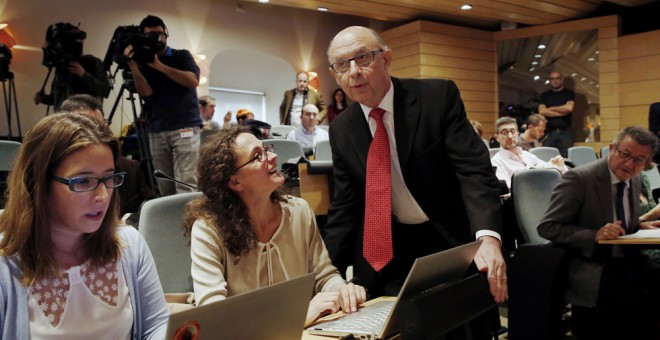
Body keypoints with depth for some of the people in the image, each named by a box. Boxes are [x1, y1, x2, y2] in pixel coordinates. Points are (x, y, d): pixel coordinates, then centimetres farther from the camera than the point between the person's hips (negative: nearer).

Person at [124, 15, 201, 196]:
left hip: (185, 128, -3)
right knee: (164, 188, 0)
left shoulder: (181, 56, 11)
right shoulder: (143, 63, 15)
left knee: (186, 185, -13)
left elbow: (193, 80, -8)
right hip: (156, 132, 3)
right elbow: (146, 92, -1)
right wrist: (133, 65, -12)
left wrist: (159, 66, -8)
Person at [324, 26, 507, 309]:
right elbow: (345, 206, 1)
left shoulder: (439, 96, -13)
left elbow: (474, 169, -21)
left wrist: (488, 238, -37)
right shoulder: (341, 130, -2)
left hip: (449, 239, -2)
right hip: (385, 252, 3)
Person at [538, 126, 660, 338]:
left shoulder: (634, 180, 10)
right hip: (588, 266, -7)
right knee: (640, 299, -28)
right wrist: (595, 236, -26)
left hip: (625, 261, 7)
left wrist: (641, 226, 1)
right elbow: (547, 227, -16)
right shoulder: (579, 178, -13)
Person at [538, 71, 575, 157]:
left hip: (565, 132, -1)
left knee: (565, 157, -8)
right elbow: (542, 111, 0)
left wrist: (550, 109, 3)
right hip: (549, 132, 1)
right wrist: (562, 112, -3)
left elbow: (569, 108, -6)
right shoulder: (545, 95, 15)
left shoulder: (569, 93, 12)